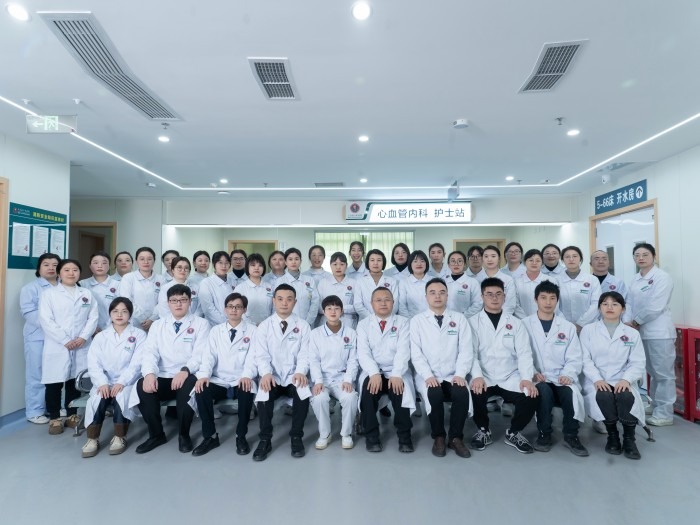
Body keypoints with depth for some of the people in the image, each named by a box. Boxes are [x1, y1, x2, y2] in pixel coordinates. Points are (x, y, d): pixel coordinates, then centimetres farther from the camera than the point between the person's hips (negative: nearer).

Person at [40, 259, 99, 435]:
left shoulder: (87, 294, 13)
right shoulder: (49, 293, 3)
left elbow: (93, 317, 5)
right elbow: (46, 320, -7)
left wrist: (83, 337, -10)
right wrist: (65, 340, -14)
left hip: (81, 346, 3)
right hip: (57, 347, -2)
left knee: (75, 381, 9)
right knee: (54, 384, 1)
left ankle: (72, 415, 21)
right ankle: (54, 418, 14)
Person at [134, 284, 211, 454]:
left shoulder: (200, 324, 5)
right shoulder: (158, 325, 15)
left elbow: (200, 354, -7)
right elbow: (149, 352, 2)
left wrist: (185, 370, -27)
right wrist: (149, 373, -20)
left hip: (187, 378, -3)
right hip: (162, 378, 3)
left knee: (189, 385, -35)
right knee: (143, 386, -27)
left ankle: (184, 435, -9)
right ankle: (156, 434, -3)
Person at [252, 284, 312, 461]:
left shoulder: (303, 326, 5)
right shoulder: (264, 326, 6)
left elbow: (305, 354, -3)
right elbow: (261, 355, -3)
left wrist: (300, 372, -23)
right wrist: (266, 373, -24)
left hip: (294, 376, 0)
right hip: (273, 377, 0)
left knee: (303, 392, -31)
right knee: (264, 394, -31)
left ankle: (296, 437, -9)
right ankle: (265, 440, -10)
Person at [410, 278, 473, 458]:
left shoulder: (459, 319, 10)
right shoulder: (417, 321, 5)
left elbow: (466, 350, 2)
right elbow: (416, 353, -3)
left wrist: (460, 374, -12)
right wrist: (428, 376, -16)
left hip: (453, 376, 1)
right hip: (428, 376, -1)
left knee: (462, 394, -29)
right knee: (434, 394, -31)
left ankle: (456, 437, -5)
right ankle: (438, 437, -5)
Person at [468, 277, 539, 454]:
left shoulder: (515, 323, 12)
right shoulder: (473, 322, 4)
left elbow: (524, 353, 2)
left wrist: (526, 378, -15)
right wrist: (477, 376, -24)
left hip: (510, 378, 2)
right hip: (484, 378, -2)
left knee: (531, 398, -24)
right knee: (475, 395, -32)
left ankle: (513, 432, 7)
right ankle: (483, 431, 2)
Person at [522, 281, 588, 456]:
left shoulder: (568, 327, 13)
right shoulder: (525, 325, 6)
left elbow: (575, 359, 5)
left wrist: (567, 375, -14)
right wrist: (532, 373, -18)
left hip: (561, 378, 2)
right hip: (537, 380, -2)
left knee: (571, 393, -30)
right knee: (544, 391, -33)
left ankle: (571, 436, -6)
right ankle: (544, 434, -9)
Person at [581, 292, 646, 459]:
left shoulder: (632, 333, 11)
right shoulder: (588, 330, 7)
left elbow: (638, 363, 3)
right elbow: (585, 359, -1)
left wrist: (626, 379, -16)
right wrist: (597, 379, -17)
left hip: (622, 382, 1)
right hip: (597, 381, -1)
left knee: (626, 397, -33)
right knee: (604, 397, -34)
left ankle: (629, 439, -10)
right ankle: (612, 435, -7)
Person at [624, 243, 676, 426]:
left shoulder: (662, 277, -9)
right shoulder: (635, 279, 12)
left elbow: (655, 307, -17)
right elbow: (629, 303, 7)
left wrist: (635, 322, -11)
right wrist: (627, 322, -7)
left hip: (659, 332, -7)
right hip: (641, 332, 7)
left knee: (663, 373, 1)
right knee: (652, 372, 16)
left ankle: (664, 414, 9)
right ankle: (654, 408, 28)